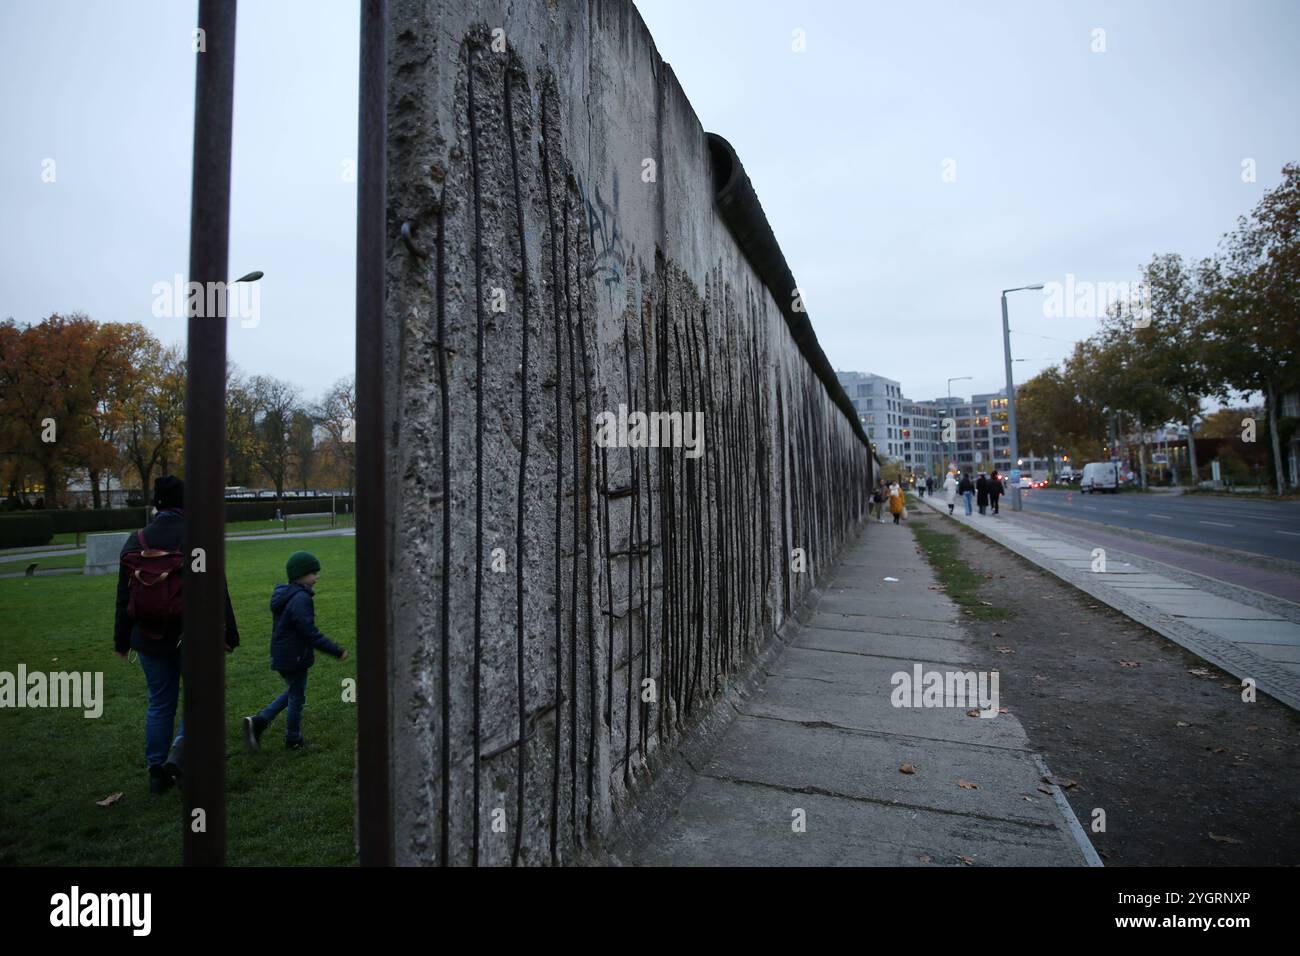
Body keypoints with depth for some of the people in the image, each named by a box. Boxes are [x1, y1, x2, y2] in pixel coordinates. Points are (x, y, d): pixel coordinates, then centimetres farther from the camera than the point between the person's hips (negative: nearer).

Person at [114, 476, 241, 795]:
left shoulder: (136, 540, 2)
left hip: (150, 639, 4)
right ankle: (177, 755, -2)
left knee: (159, 703, 17)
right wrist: (229, 633, -4)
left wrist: (121, 640, 18)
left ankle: (156, 771, 24)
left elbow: (124, 595, 9)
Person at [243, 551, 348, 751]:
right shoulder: (300, 599, -25)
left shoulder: (284, 595, 6)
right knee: (297, 697, 8)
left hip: (281, 656, 9)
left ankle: (258, 721, 18)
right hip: (294, 658, -9)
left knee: (293, 692, 24)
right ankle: (293, 740, 23)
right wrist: (337, 651, -22)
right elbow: (311, 633, -26)